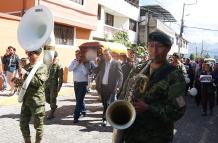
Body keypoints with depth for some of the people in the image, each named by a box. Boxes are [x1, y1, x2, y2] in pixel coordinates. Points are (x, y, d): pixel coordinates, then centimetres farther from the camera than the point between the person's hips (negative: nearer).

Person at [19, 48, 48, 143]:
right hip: (26, 100, 7)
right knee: (23, 123, 14)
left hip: (37, 101, -7)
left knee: (38, 125, 6)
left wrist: (26, 73, -24)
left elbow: (39, 82, -24)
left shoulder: (42, 67, -9)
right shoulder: (27, 66, 11)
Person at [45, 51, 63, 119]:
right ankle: (54, 106, 38)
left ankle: (51, 113, 13)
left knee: (52, 99, 0)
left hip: (54, 85, -6)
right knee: (47, 99, 11)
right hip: (47, 84, 6)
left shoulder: (59, 66, -9)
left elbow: (60, 78, -10)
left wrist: (59, 86, -15)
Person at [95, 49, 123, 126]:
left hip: (111, 87, -5)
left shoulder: (116, 63, -3)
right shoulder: (102, 64, 13)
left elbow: (120, 76, -6)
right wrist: (97, 85, 8)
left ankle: (104, 118, 2)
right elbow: (99, 75, 17)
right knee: (104, 103, 11)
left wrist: (118, 86, -14)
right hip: (102, 86, 5)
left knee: (107, 103, -9)